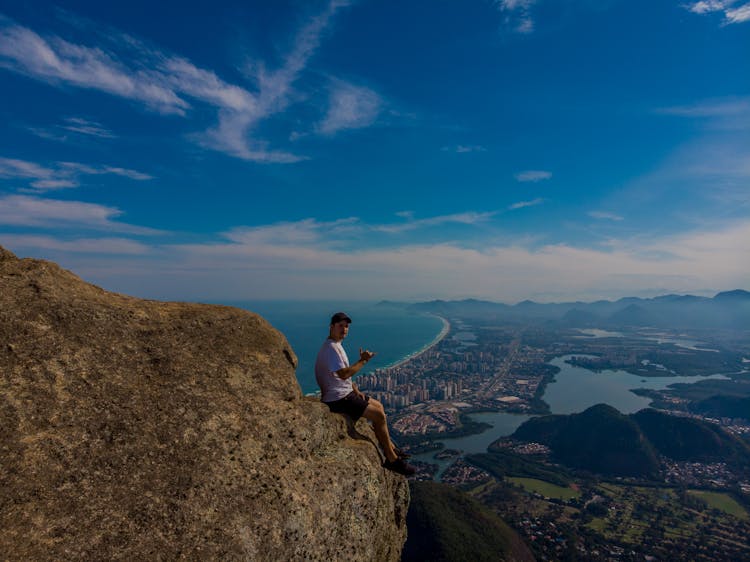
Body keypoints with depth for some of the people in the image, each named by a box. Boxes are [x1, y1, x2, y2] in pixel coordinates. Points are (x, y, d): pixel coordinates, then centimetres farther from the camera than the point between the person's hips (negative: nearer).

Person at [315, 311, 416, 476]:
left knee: (379, 406, 17)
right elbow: (343, 374, -30)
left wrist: (356, 390, 9)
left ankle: (390, 447, 26)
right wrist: (363, 361, -22)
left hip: (346, 393, 11)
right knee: (379, 415, -11)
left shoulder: (336, 345, 12)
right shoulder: (331, 348, -21)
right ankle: (392, 459, 1)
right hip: (337, 400, -11)